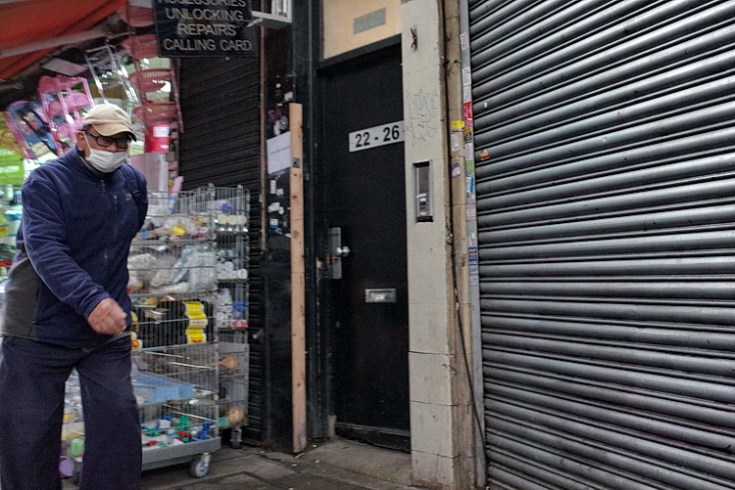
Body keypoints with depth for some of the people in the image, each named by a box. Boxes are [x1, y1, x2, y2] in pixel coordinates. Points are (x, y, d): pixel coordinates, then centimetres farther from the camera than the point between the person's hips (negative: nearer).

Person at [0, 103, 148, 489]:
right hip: (40, 330, -4)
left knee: (117, 424, 2)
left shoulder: (134, 182, 7)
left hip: (109, 331, 4)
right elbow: (46, 249, -24)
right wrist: (90, 300, -37)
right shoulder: (46, 181, -9)